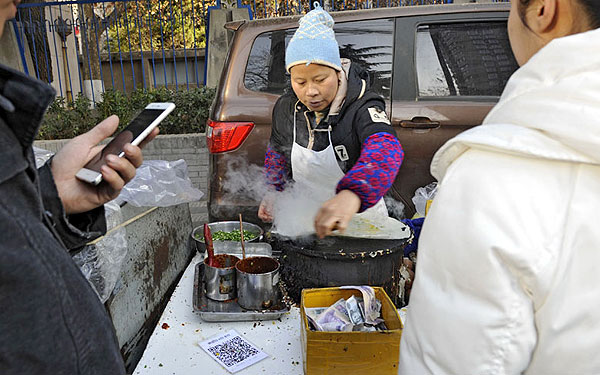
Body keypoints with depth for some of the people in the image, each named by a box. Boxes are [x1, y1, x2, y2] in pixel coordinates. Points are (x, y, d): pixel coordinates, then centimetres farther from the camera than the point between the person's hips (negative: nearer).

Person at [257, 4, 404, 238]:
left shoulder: (362, 107, -24)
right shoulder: (285, 108, -7)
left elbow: (385, 150, -46)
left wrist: (352, 194, -65)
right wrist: (273, 193, 1)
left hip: (360, 219, -3)